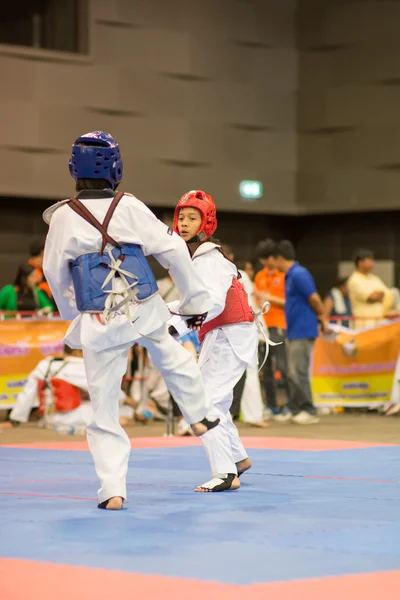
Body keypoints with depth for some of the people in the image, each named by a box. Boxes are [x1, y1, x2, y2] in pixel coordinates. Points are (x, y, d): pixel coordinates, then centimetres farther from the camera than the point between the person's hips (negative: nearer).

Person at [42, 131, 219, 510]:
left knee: (104, 407, 7)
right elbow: (173, 251, -5)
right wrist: (194, 300, 7)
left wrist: (72, 315, 23)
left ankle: (113, 490, 4)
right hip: (146, 310, 2)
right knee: (172, 358, 34)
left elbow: (55, 274, 4)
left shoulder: (63, 217, -8)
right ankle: (200, 417, 48)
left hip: (99, 323, -1)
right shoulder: (129, 207, -7)